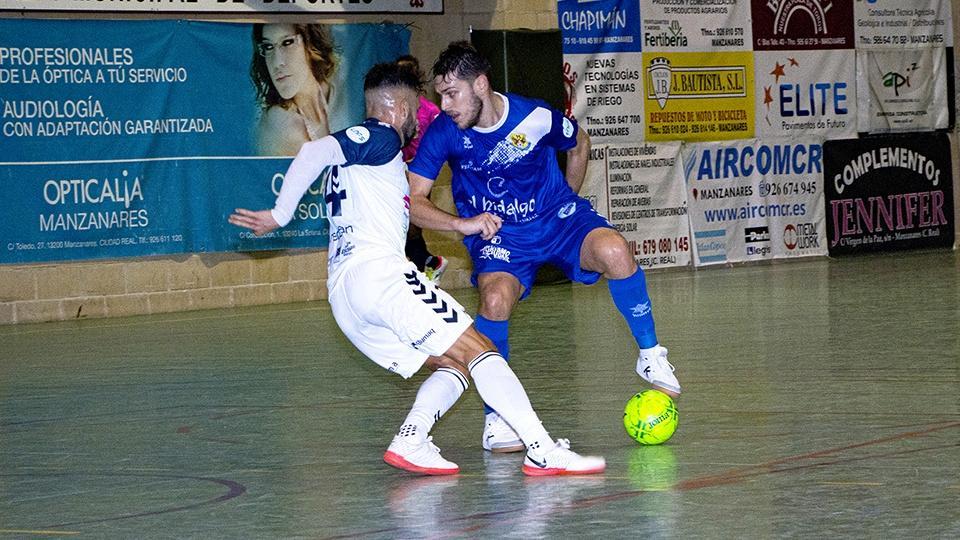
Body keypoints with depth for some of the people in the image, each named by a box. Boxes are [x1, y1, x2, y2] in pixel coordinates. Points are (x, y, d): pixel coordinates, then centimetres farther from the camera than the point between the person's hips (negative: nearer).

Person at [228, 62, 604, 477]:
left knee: (453, 366, 11)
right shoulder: (381, 137, 2)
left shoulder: (357, 149, 31)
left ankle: (408, 442, -14)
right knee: (479, 350, -8)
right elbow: (315, 151, -14)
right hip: (378, 271, -9)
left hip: (343, 295, 9)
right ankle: (542, 450, -18)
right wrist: (279, 216, -10)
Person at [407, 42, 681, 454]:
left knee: (614, 252, -30)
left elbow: (580, 144, 6)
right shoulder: (443, 132, -16)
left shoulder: (536, 118, -18)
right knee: (496, 299, -31)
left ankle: (650, 355, -7)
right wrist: (464, 224, -32)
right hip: (497, 235, 0)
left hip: (559, 219, 0)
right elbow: (412, 201, -16)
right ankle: (497, 416, -12)